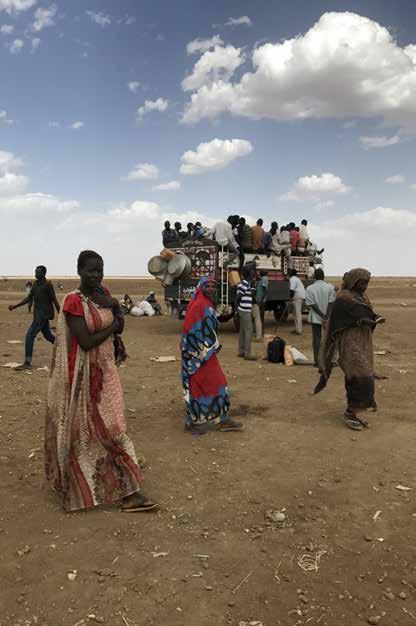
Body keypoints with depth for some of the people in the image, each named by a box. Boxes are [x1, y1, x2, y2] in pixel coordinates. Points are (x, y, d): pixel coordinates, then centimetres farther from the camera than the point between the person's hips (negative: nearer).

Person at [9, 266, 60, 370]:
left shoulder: (48, 284, -11)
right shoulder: (35, 283, 13)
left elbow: (54, 300, -12)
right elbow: (29, 298, 18)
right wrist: (15, 306, 11)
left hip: (43, 314, -9)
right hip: (38, 314, 9)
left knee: (30, 336, -13)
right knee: (48, 336, 19)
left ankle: (27, 363, -11)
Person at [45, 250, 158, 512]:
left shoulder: (103, 294, 5)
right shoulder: (73, 301, -16)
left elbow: (119, 328, 4)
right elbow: (86, 342, -21)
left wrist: (114, 306, -12)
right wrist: (111, 325, -9)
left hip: (106, 369, 6)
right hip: (83, 373, -6)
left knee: (111, 428, 8)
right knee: (82, 429, 8)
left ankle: (128, 491, 15)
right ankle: (75, 484, 30)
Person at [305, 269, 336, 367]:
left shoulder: (309, 288, -4)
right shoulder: (330, 287, -4)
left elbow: (311, 304, -11)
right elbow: (331, 302, -12)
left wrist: (323, 316, -12)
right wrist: (326, 317, -14)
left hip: (315, 317, 0)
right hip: (329, 317, 0)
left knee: (316, 338, 6)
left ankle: (316, 361, 6)